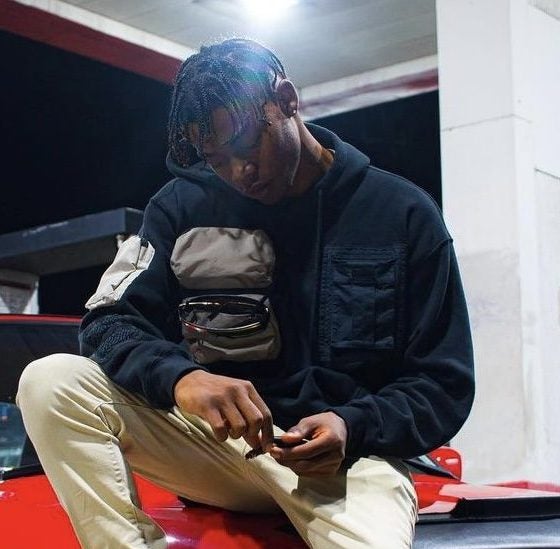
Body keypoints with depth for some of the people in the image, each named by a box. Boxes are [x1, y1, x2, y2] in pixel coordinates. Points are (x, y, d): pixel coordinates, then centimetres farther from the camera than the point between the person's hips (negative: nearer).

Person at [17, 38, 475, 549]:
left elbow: (445, 385, 0)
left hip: (347, 452, -3)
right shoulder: (185, 204, 4)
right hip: (213, 436, 4)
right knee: (51, 383, -22)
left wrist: (353, 428, -20)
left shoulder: (403, 214, -1)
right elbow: (111, 321, -3)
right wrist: (179, 377, -26)